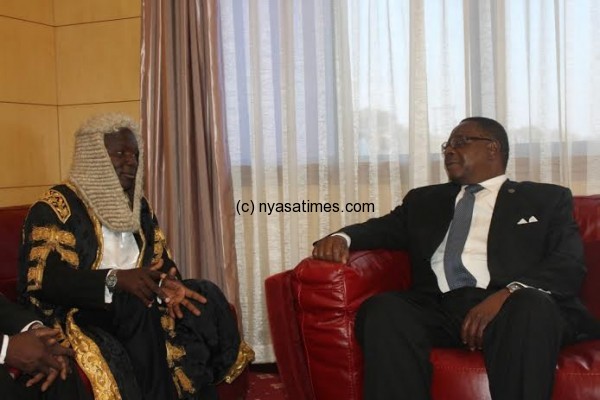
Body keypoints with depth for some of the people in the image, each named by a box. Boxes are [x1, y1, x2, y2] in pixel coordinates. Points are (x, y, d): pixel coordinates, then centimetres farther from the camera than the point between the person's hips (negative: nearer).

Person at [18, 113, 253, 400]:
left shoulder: (138, 206, 16)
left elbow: (162, 262, 11)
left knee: (206, 298, -16)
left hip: (137, 308, 6)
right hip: (76, 313, -6)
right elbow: (44, 278, -17)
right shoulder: (55, 207, -5)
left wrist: (164, 285, -15)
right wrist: (115, 279, -30)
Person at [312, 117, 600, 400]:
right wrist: (342, 238, -8)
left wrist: (509, 293, -17)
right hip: (439, 306, 3)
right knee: (383, 308, -28)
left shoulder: (546, 199, 17)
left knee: (531, 304, -35)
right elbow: (384, 228, 17)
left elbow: (570, 265, 3)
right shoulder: (423, 200, 30)